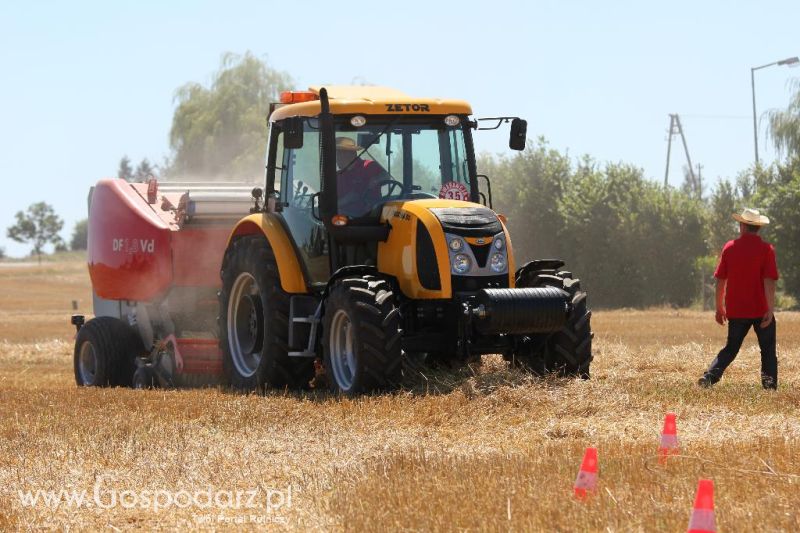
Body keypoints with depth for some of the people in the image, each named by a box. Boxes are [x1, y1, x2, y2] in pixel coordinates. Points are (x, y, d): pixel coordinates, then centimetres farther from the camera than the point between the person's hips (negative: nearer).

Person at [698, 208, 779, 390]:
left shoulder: (729, 247, 1)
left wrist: (719, 308, 12)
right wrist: (770, 309, -13)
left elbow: (720, 280, 4)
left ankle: (710, 376, -4)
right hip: (761, 311, -2)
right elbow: (769, 281, -13)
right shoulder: (766, 249, -6)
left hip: (736, 311, 3)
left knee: (731, 349, 14)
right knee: (768, 351, 10)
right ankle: (770, 385, 1)